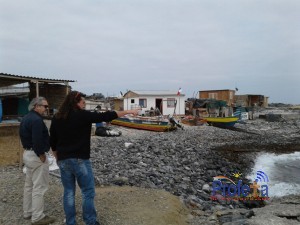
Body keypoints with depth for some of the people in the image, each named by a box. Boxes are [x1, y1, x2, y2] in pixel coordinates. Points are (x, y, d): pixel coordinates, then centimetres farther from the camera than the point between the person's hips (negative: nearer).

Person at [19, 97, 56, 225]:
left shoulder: (26, 118, 13)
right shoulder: (37, 119, -20)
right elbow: (37, 140, -28)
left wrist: (27, 149, 15)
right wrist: (41, 155, -17)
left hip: (27, 153, 11)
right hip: (36, 155, -11)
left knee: (29, 185, 19)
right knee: (39, 187, -3)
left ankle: (27, 212, 30)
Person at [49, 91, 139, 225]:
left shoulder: (57, 118, 5)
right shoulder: (82, 115, -12)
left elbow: (52, 141, 10)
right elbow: (105, 116, -11)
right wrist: (128, 111, -5)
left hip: (63, 160, 6)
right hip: (80, 160, -6)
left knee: (68, 192, 13)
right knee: (88, 192, 6)